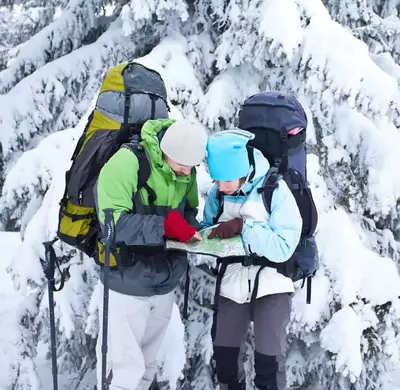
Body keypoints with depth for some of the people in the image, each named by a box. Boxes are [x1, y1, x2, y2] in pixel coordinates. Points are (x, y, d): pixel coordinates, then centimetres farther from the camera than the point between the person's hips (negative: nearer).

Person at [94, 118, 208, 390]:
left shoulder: (186, 172, 1)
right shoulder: (126, 162, -20)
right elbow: (112, 222, -26)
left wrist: (188, 228, -9)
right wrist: (166, 225, -31)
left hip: (165, 283, 7)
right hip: (127, 283, -6)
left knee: (147, 366, 17)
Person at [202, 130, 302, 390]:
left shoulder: (275, 190, -18)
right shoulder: (218, 193, -4)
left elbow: (284, 248, -22)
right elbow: (209, 229, 6)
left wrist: (242, 228, -30)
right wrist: (207, 235, -17)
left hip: (271, 284, -5)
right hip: (233, 283, 5)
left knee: (269, 363, -4)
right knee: (224, 356, 13)